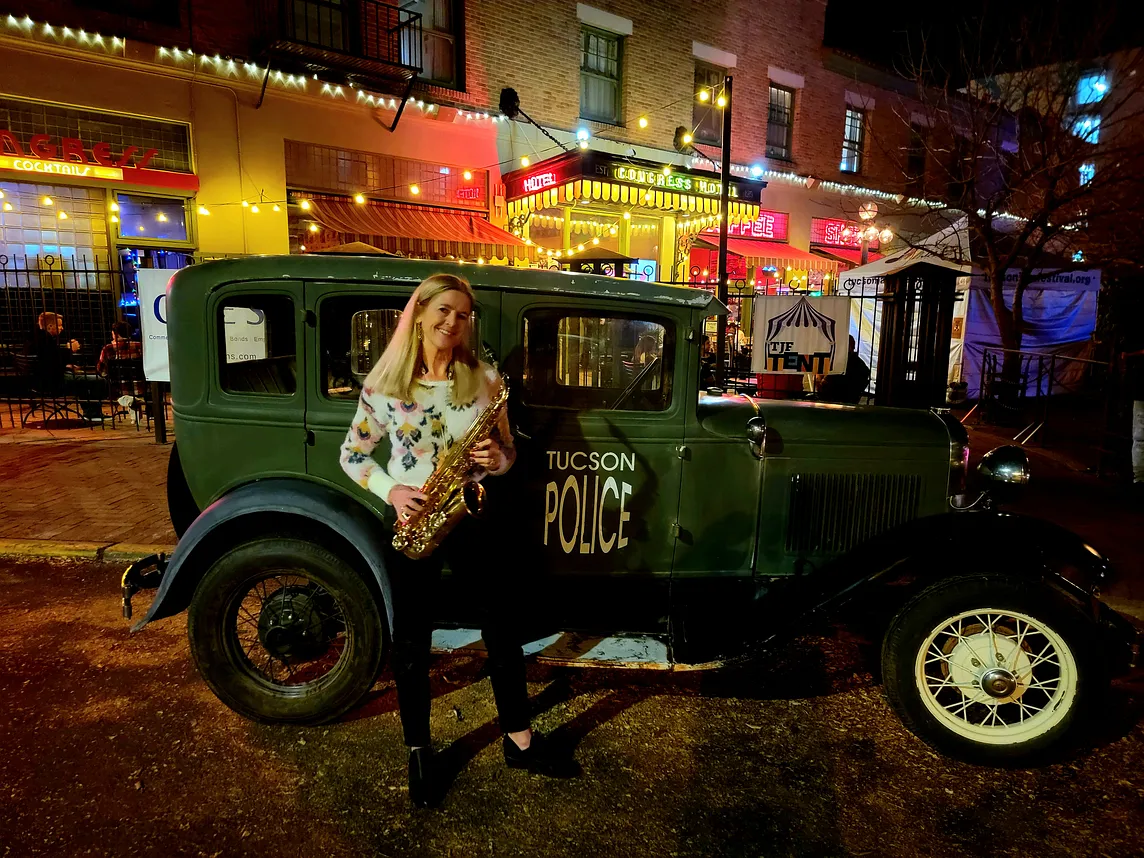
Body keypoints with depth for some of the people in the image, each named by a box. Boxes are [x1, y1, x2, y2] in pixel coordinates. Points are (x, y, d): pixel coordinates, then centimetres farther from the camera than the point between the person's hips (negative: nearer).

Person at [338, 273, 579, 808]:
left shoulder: (484, 379, -1)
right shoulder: (383, 383, -5)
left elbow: (508, 451, 6)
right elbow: (351, 455, 2)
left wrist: (496, 458, -17)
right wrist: (391, 490, -14)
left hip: (472, 517, 2)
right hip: (411, 522, -1)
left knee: (504, 627, 9)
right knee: (412, 641, 9)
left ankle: (519, 740, 30)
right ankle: (419, 752, 31)